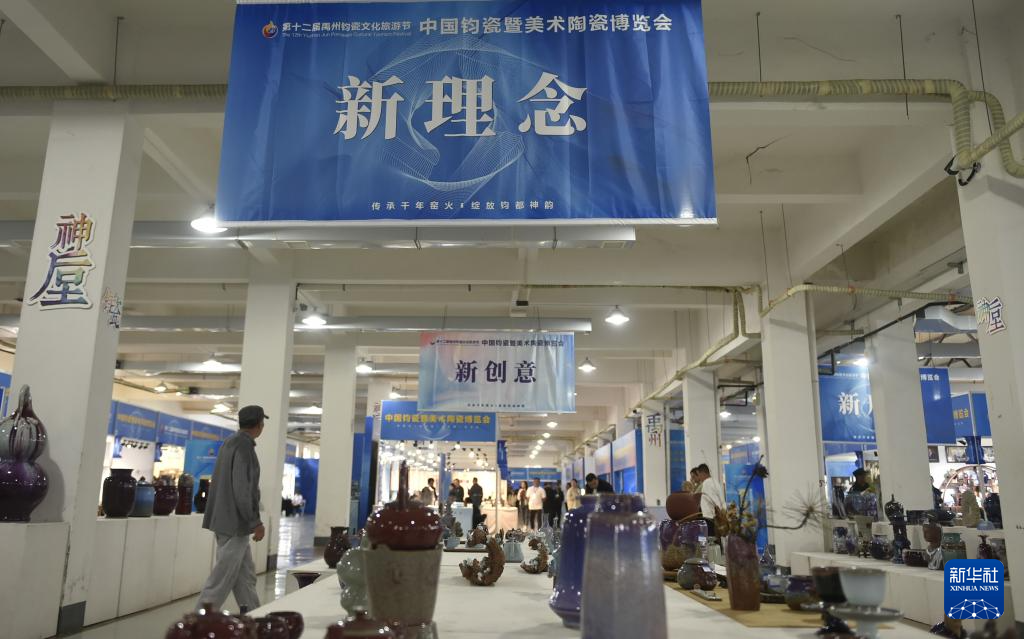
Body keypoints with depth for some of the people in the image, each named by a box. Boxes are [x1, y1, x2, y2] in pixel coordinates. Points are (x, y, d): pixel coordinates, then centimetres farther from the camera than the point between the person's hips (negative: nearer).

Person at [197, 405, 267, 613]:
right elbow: (242, 489, -22)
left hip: (227, 520, 10)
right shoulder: (244, 446, -16)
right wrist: (256, 522, -16)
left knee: (246, 577, 13)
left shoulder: (230, 442, 13)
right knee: (221, 580, -3)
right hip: (234, 523, -10)